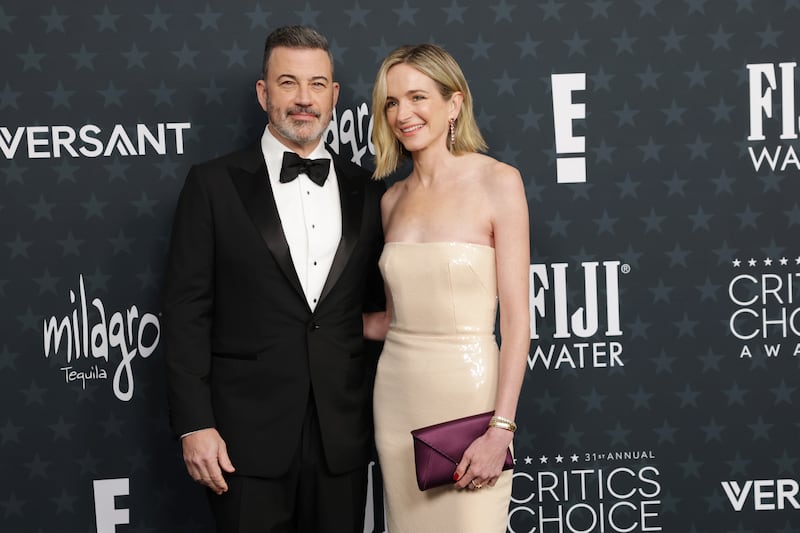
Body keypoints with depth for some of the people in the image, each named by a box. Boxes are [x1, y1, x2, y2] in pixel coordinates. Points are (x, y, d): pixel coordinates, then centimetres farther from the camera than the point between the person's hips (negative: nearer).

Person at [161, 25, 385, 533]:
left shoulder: (367, 192, 7)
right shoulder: (214, 184, -1)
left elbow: (377, 304, 12)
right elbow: (187, 310, -4)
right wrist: (194, 424, -9)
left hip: (342, 434, 3)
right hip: (248, 434, -2)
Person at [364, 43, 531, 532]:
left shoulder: (498, 182, -8)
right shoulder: (393, 199, 9)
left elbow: (517, 317, -11)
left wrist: (500, 429, -17)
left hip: (468, 390, -5)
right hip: (398, 391, 5)